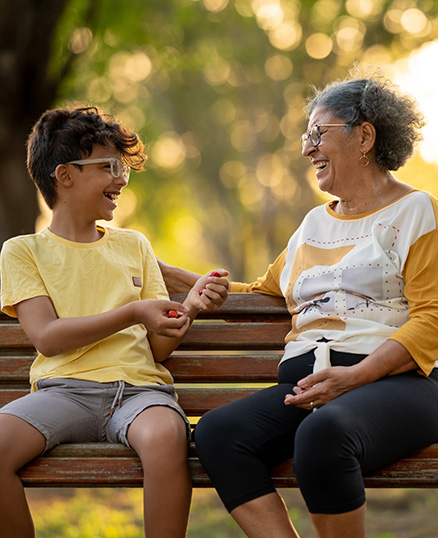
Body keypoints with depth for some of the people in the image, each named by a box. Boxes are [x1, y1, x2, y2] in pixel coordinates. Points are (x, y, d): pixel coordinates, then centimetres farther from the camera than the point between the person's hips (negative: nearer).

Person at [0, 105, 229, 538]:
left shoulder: (133, 245, 23)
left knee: (165, 436, -36)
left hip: (137, 386, 2)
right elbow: (47, 337, -3)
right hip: (63, 389, -1)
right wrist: (132, 313, -10)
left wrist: (189, 307, -3)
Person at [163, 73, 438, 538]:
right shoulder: (315, 223, 29)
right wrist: (165, 274, 36)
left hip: (394, 382, -6)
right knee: (215, 432, -26)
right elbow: (263, 292, 39)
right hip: (306, 385, 6)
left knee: (323, 432, -40)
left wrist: (352, 377, -16)